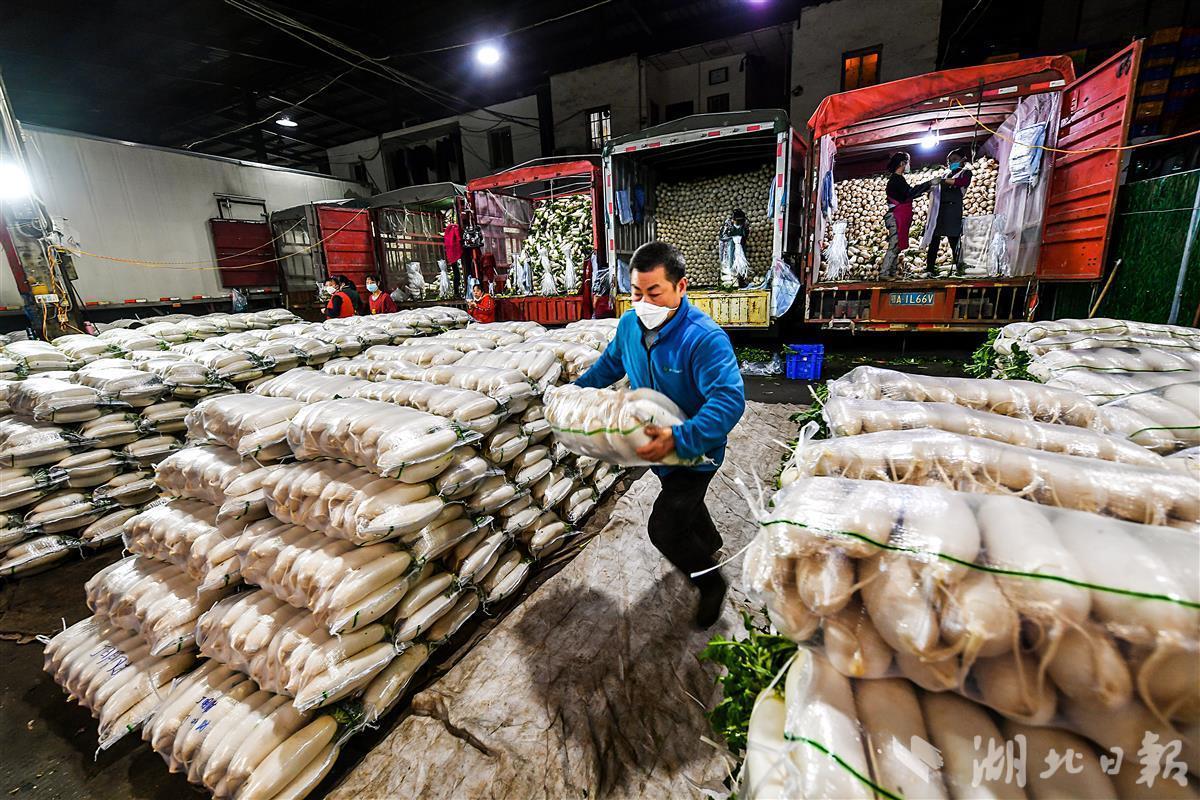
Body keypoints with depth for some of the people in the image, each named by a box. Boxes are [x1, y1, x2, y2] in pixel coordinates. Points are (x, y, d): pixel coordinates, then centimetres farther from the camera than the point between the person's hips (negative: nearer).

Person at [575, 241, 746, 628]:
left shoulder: (705, 338, -32)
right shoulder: (630, 324, -9)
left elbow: (730, 399, -40)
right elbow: (609, 364, 10)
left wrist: (679, 439, -51)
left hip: (696, 451, -7)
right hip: (658, 443, 8)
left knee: (663, 528, -6)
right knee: (682, 499, 29)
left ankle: (711, 582, 23)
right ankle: (710, 541, 62)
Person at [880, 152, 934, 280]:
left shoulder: (898, 179, 21)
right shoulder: (896, 179, -11)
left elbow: (909, 194, 25)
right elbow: (910, 193, -22)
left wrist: (926, 188, 19)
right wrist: (928, 183, -18)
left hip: (900, 218, 10)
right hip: (895, 218, -10)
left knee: (897, 246, 9)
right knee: (894, 246, -13)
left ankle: (892, 273, 10)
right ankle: (884, 273, -15)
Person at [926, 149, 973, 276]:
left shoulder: (965, 172, 13)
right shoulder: (945, 175, 28)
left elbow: (963, 182, -9)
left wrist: (944, 181, -15)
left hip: (954, 208, -4)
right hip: (940, 208, 4)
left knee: (954, 238, -10)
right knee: (934, 238, -6)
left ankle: (959, 268, -8)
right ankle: (929, 269, -11)